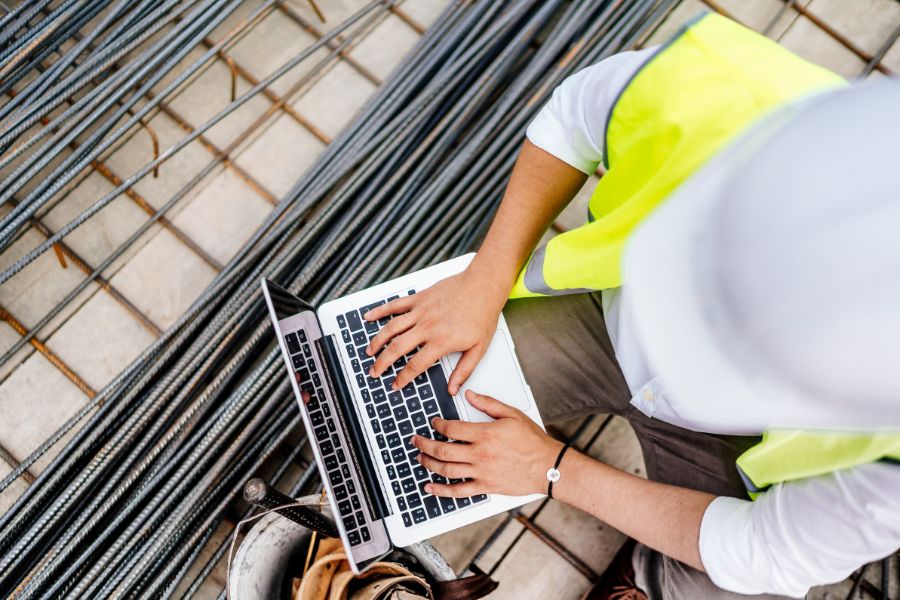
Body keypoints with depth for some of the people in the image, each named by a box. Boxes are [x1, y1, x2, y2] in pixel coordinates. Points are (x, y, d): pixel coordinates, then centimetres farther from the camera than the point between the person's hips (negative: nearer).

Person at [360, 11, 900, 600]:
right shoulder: (705, 88, -37)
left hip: (725, 442, 0)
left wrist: (553, 471, -18)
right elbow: (574, 115, -13)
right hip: (611, 315, 1)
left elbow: (764, 553, -19)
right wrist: (482, 283, -18)